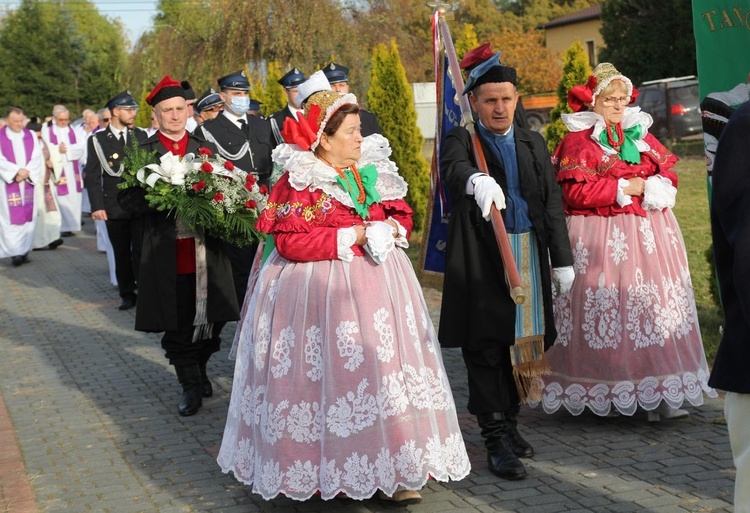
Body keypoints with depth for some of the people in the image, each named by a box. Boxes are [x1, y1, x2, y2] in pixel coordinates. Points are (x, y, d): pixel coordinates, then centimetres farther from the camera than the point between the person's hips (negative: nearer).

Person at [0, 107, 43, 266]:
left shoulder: (31, 136, 8)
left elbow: (36, 158, 1)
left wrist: (26, 173, -12)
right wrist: (17, 171, -17)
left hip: (28, 183, 3)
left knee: (28, 216, 2)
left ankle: (25, 250, 9)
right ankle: (14, 252, -7)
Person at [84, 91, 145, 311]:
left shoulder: (141, 136, 5)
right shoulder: (98, 139, 0)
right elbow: (92, 175, -2)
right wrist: (97, 206, -9)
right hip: (114, 208, 0)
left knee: (140, 251, -3)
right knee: (121, 253, 10)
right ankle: (127, 295, 21)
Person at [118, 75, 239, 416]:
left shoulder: (206, 148, 10)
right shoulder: (142, 153, 2)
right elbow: (127, 198, -4)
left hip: (206, 250, 2)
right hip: (166, 254, -2)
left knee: (213, 316, 6)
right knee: (176, 324, 4)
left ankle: (199, 368, 32)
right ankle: (191, 386, 18)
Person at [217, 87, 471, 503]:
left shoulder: (373, 168, 10)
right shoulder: (299, 181, -9)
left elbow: (401, 215, 17)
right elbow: (292, 243, -17)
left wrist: (389, 231, -7)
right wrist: (354, 236, -17)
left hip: (376, 279, 6)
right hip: (319, 292, -5)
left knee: (384, 360, 1)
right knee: (329, 370, -4)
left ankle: (393, 469, 7)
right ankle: (328, 471, 10)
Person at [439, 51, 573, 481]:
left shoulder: (533, 143, 14)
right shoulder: (462, 140, 0)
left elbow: (552, 202, 14)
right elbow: (453, 167, -25)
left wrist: (562, 257, 8)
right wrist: (476, 180, -48)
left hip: (529, 256, 4)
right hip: (481, 260, -4)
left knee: (521, 341, 10)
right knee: (485, 348, -3)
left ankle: (510, 422, 25)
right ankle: (496, 439, 2)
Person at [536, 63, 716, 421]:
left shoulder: (640, 133, 16)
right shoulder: (578, 140, -2)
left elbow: (667, 172, 16)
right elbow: (575, 192, -12)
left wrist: (653, 188, -7)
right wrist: (623, 188, -12)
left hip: (648, 233, 5)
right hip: (602, 240, -5)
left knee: (654, 308, 1)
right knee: (609, 307, -7)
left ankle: (657, 394, 4)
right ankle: (602, 392, 1)